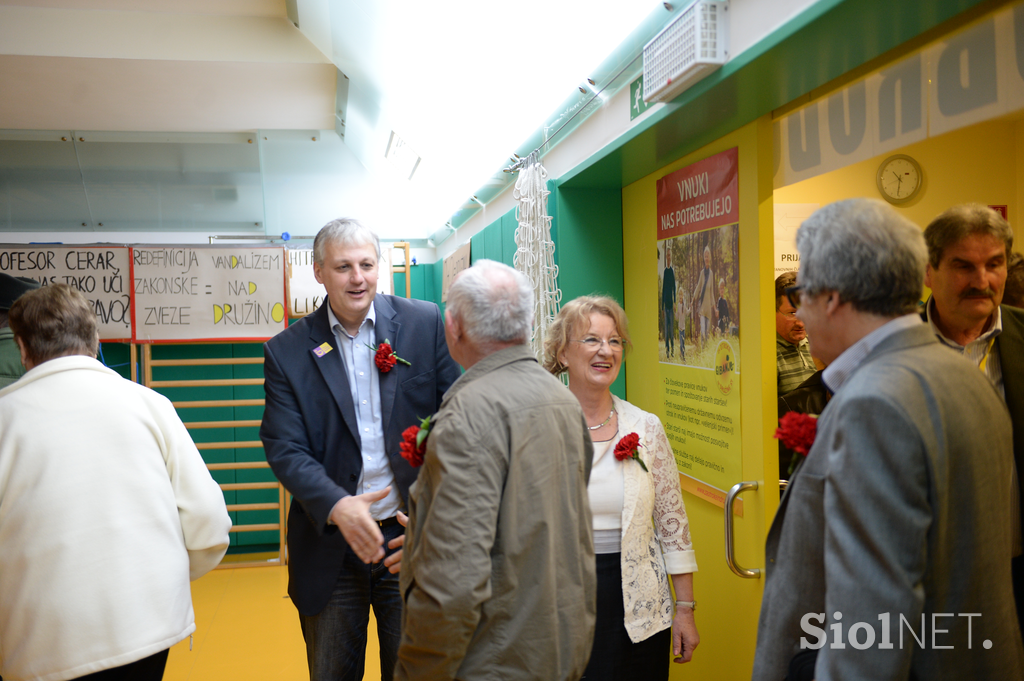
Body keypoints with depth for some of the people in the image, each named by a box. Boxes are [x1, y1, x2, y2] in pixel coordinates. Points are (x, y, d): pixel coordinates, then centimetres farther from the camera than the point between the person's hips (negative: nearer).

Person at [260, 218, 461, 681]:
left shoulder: (424, 323, -3)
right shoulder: (286, 351, -2)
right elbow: (284, 448, -8)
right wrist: (337, 505, -25)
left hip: (412, 537, 0)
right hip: (329, 544, 1)